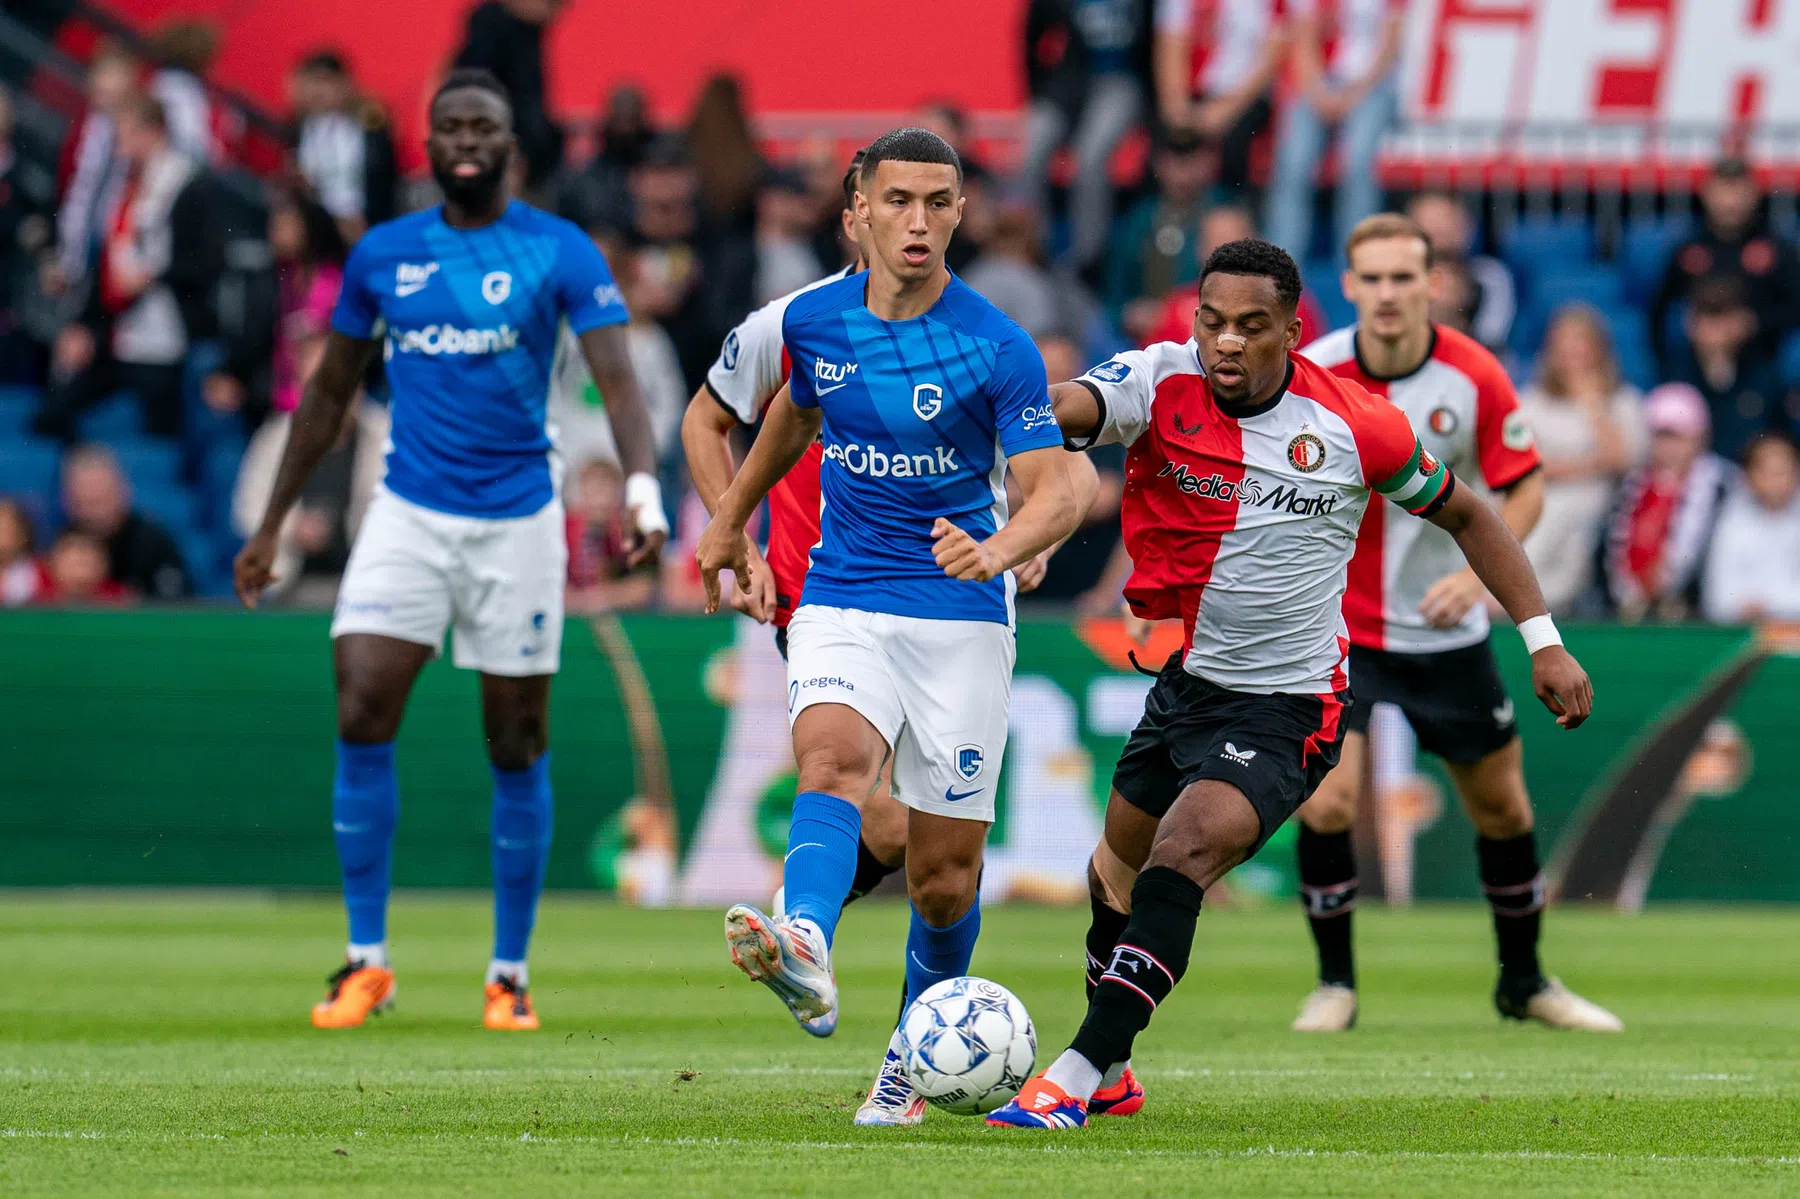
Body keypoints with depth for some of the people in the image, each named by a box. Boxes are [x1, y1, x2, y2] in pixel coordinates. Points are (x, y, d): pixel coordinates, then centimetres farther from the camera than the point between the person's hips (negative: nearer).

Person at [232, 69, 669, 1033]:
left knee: (517, 747, 3)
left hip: (518, 518, -2)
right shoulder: (381, 255, 6)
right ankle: (366, 961, -3)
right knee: (362, 718, -12)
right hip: (409, 513, 2)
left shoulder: (560, 252, -4)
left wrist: (642, 485, -31)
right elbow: (329, 391, 16)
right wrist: (272, 523, 15)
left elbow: (617, 381, -13)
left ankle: (509, 974, 13)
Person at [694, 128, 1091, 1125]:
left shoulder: (997, 348, -10)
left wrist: (998, 550, -34)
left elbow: (1056, 493, -13)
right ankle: (805, 956, -55)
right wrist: (731, 517, 34)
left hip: (962, 615, -2)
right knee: (835, 756, -30)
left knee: (944, 873, 1)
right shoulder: (813, 321, 2)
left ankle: (917, 1048, 27)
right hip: (842, 606, 2)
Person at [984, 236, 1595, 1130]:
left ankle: (1080, 1078, -25)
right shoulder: (1161, 383, -11)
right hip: (1182, 681, 4)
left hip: (1286, 711, -4)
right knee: (1117, 873, 18)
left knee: (1179, 859, -24)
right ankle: (1112, 1079, 41)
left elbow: (1464, 515, 5)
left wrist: (1544, 640, 3)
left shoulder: (1355, 425, -11)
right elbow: (1064, 410, -32)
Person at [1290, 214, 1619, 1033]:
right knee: (1328, 796, -17)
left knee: (1502, 806, 10)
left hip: (1446, 628, 2)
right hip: (1337, 621, -2)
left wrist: (1478, 571, -19)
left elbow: (1525, 487, -4)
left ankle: (1523, 981, 31)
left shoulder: (1474, 376, -12)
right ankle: (1335, 983, 2)